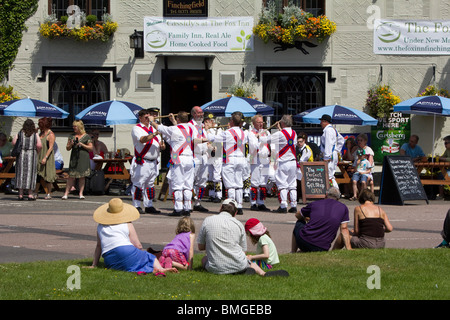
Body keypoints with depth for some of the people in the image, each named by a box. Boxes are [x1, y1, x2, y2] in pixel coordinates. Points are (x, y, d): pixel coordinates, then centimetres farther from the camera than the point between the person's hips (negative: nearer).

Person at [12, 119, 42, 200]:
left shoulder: (20, 133, 3)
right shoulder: (35, 135, 1)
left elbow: (14, 143, -5)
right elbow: (39, 145, -8)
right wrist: (37, 152, 10)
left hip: (21, 154, 1)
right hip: (32, 154, -1)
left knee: (21, 173, 4)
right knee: (30, 173, 3)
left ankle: (20, 194, 1)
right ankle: (30, 194, -1)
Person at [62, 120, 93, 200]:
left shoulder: (86, 136, 3)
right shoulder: (72, 136, 12)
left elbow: (91, 148, 2)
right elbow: (67, 148, 15)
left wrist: (82, 145, -10)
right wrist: (71, 144, -7)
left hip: (83, 158, -1)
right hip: (74, 158, 1)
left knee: (82, 177, 0)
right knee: (71, 176, -5)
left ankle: (81, 193, 6)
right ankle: (66, 194, -5)